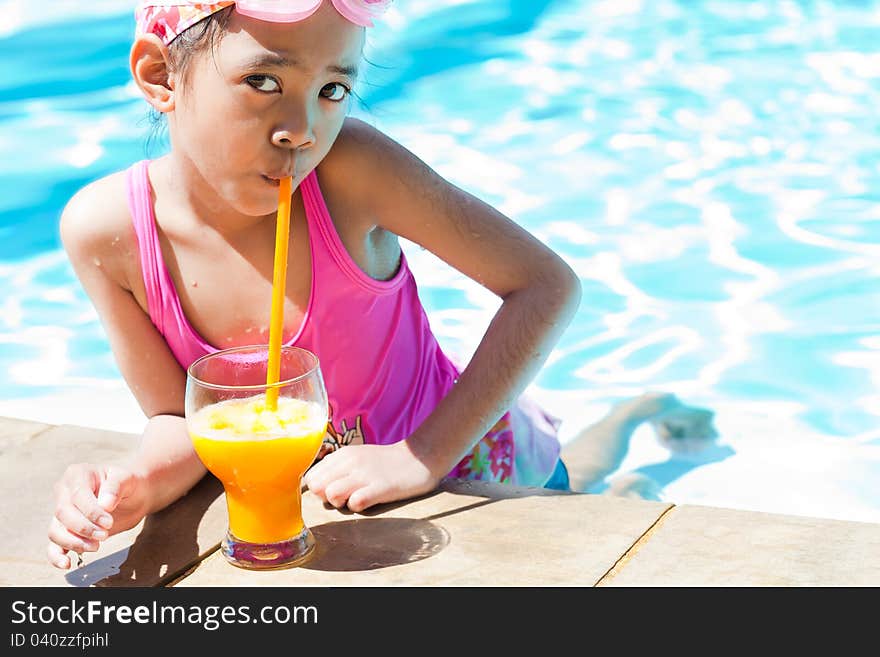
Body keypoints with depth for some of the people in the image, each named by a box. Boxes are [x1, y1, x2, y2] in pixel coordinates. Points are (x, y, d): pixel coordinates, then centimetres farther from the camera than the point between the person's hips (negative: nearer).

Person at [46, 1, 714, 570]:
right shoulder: (103, 230, -24)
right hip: (318, 501, 4)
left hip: (471, 469, -3)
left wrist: (420, 457, -32)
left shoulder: (348, 168, -32)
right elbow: (181, 419, -11)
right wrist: (138, 483, -34)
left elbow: (549, 286, -27)